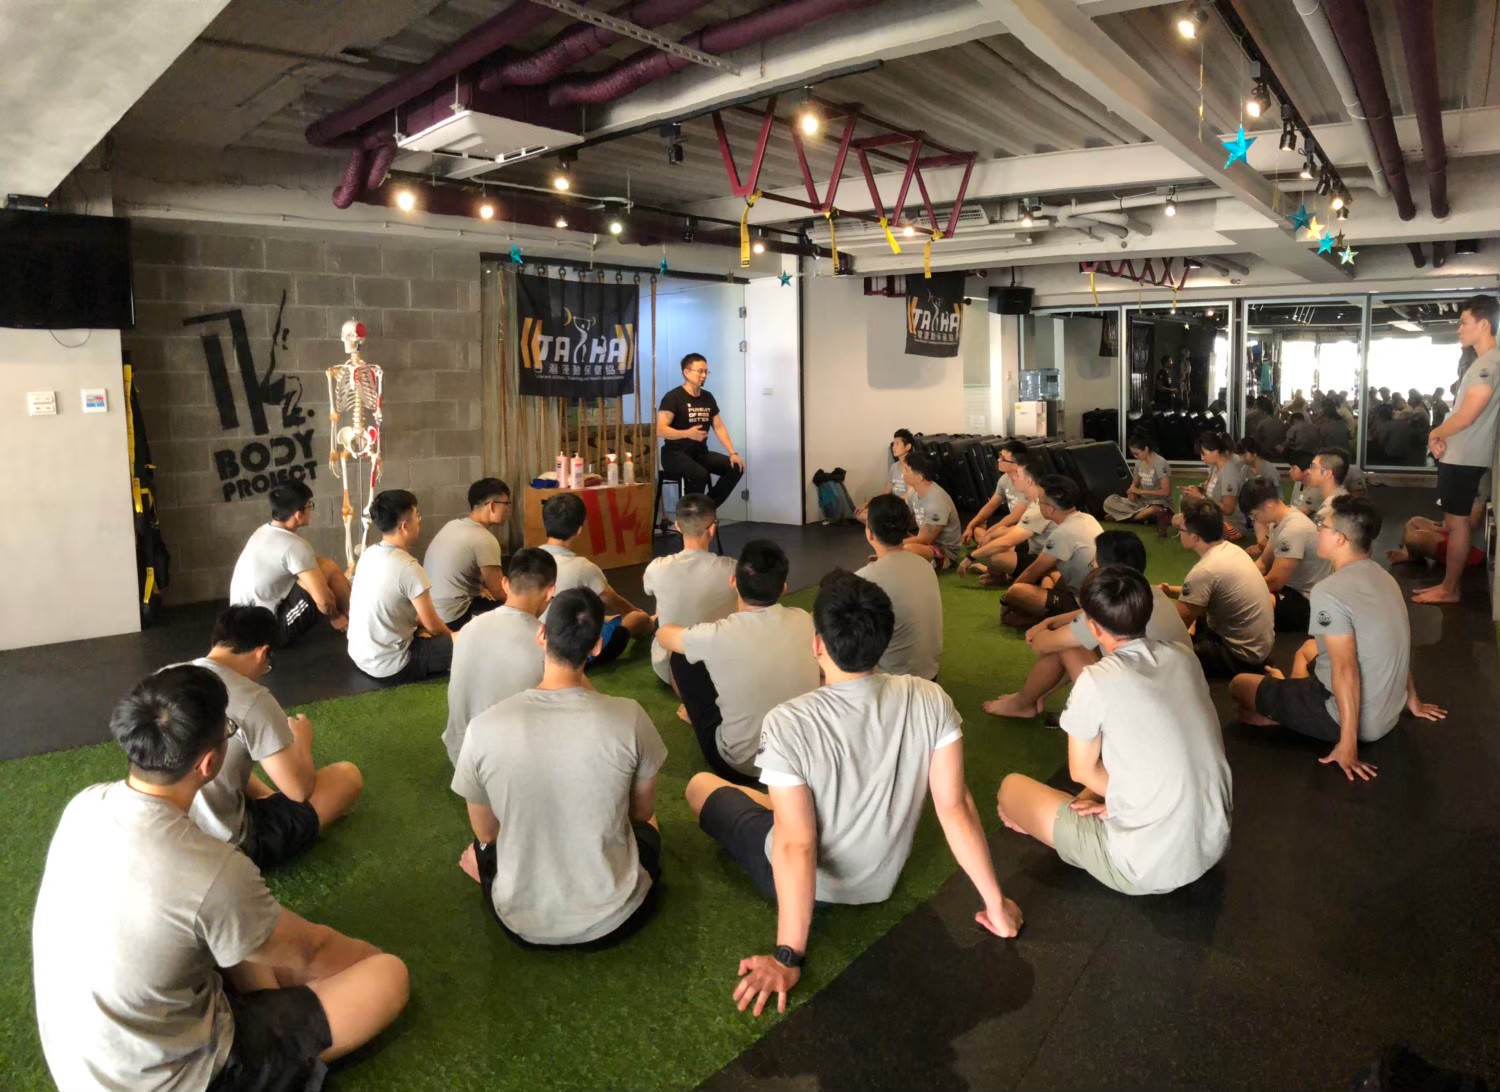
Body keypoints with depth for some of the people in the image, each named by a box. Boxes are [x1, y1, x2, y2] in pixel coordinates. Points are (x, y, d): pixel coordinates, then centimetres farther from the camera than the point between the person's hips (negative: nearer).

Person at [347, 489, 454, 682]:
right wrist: (451, 636, 8)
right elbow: (433, 626, -11)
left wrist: (420, 623, 14)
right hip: (389, 667, -8)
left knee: (422, 627, 29)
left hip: (359, 655, 8)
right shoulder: (408, 568, -22)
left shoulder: (369, 554, 2)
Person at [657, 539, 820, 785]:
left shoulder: (718, 635, -23)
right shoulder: (804, 621, -10)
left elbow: (664, 634, 0)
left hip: (740, 767, -4)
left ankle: (695, 715, 36)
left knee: (682, 657, 10)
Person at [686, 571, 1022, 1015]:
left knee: (700, 785, 21)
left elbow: (796, 846, -30)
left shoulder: (787, 723, -32)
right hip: (882, 880, 4)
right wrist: (995, 904, -6)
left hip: (802, 879, -4)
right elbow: (955, 806, -18)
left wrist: (789, 957, -22)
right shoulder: (930, 700, -22)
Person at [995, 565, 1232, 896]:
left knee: (1012, 788, 10)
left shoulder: (1096, 681, -20)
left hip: (1149, 869, -7)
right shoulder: (1184, 657, -1)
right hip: (1215, 844, 7)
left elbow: (1082, 771, -6)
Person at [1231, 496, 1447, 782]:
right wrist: (1412, 701, 25)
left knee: (1239, 685, 2)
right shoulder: (1383, 578, 2)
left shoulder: (1329, 591, -25)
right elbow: (1397, 645, 13)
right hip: (1389, 712, 8)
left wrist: (1348, 744, -24)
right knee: (1309, 648, 31)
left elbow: (1345, 670, -28)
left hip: (1352, 717, -8)